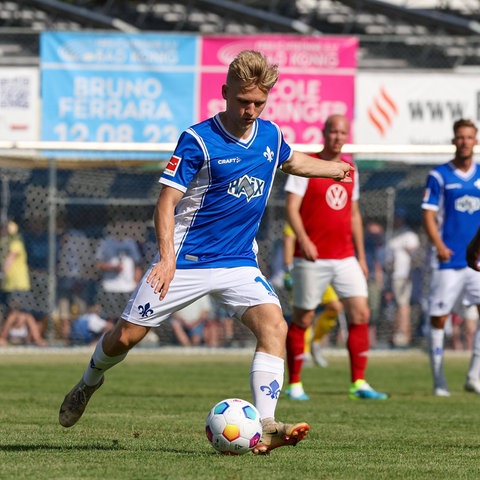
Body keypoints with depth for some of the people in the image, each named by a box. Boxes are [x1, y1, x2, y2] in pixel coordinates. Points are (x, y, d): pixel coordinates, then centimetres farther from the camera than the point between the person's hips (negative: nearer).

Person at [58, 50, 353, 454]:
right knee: (125, 337, 1)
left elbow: (291, 161, 29)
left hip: (239, 263, 4)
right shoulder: (197, 141, -14)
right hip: (186, 261, -4)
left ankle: (264, 427, -26)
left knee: (274, 325, -21)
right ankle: (90, 382, 35)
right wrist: (168, 257, -28)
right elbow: (166, 201, -15)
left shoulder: (270, 135, 3)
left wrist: (336, 169, 40)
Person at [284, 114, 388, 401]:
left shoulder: (350, 171, 15)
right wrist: (303, 240, -23)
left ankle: (358, 383, -2)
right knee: (303, 319, 1)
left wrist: (361, 255, 17)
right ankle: (294, 384, 11)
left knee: (360, 314, -6)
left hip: (345, 258, 5)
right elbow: (292, 207, -9)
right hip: (312, 259, -5)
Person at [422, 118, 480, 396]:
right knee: (439, 318, 0)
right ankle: (439, 381, 9)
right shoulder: (439, 176, 0)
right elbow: (429, 215, -4)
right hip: (448, 259, -3)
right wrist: (438, 245, -20)